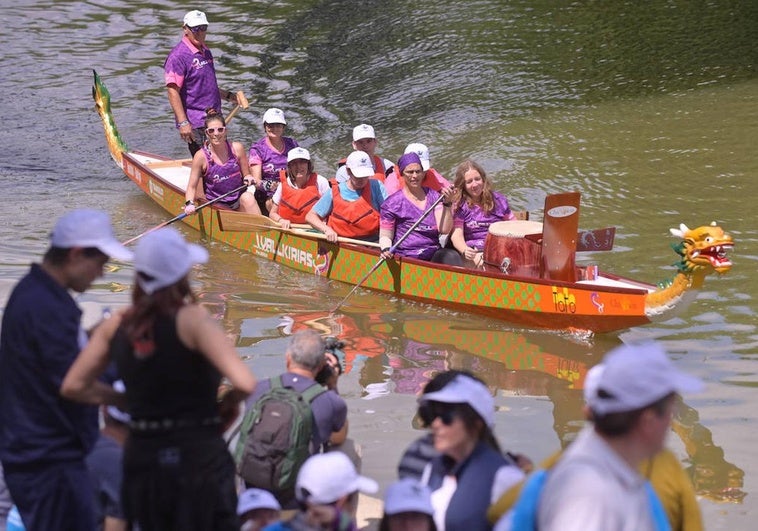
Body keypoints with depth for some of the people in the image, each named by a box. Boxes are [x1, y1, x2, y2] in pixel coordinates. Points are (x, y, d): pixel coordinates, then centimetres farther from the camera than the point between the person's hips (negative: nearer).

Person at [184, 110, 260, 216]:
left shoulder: (236, 148, -3)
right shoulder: (201, 156, -9)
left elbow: (246, 174, 8)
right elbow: (192, 187, -4)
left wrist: (248, 178, -16)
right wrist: (189, 203, -23)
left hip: (239, 201, 1)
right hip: (217, 205, -1)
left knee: (248, 197, -30)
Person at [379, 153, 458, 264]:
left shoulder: (433, 197, 13)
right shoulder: (393, 203, 3)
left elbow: (444, 229, 4)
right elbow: (385, 235, 4)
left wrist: (447, 204, -8)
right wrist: (386, 250, -18)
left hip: (433, 255, 3)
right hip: (406, 257, -3)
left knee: (452, 256, -29)